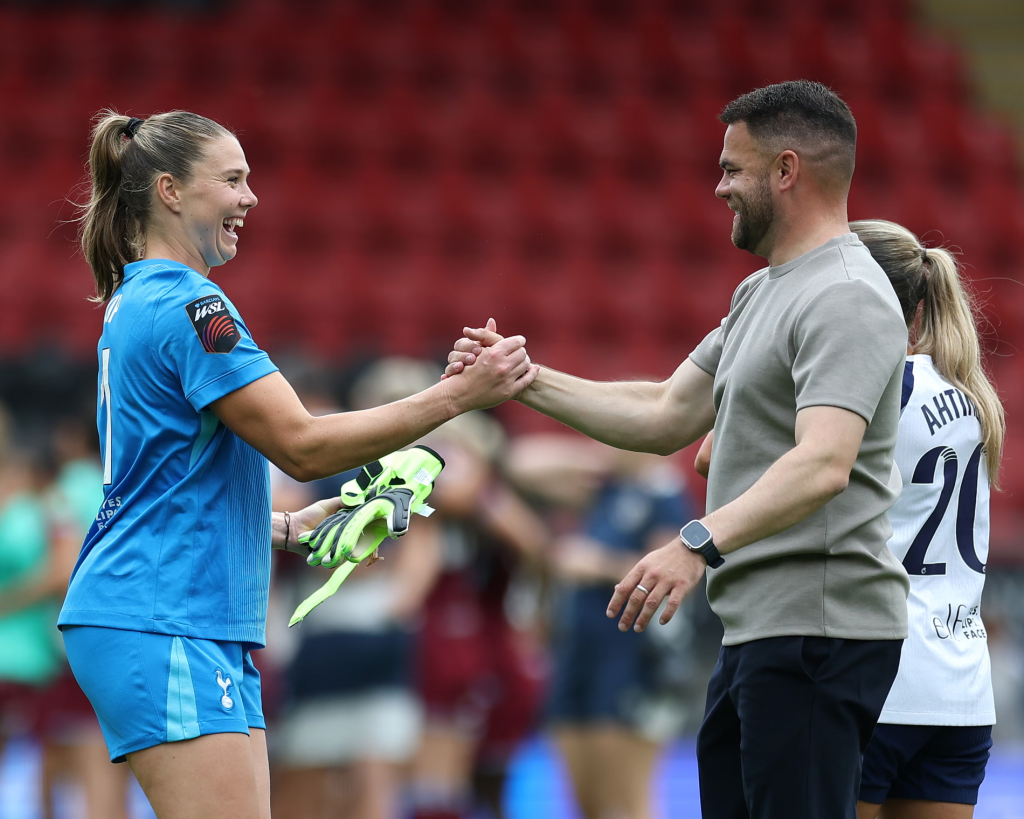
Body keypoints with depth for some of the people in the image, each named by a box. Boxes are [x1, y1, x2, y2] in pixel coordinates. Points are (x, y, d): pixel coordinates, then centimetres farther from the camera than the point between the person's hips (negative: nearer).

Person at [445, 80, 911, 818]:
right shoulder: (762, 292, 21)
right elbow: (666, 418, 23)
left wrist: (700, 543, -40)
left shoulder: (846, 299, -15)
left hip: (816, 631, -11)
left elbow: (823, 465, -28)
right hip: (759, 628, 11)